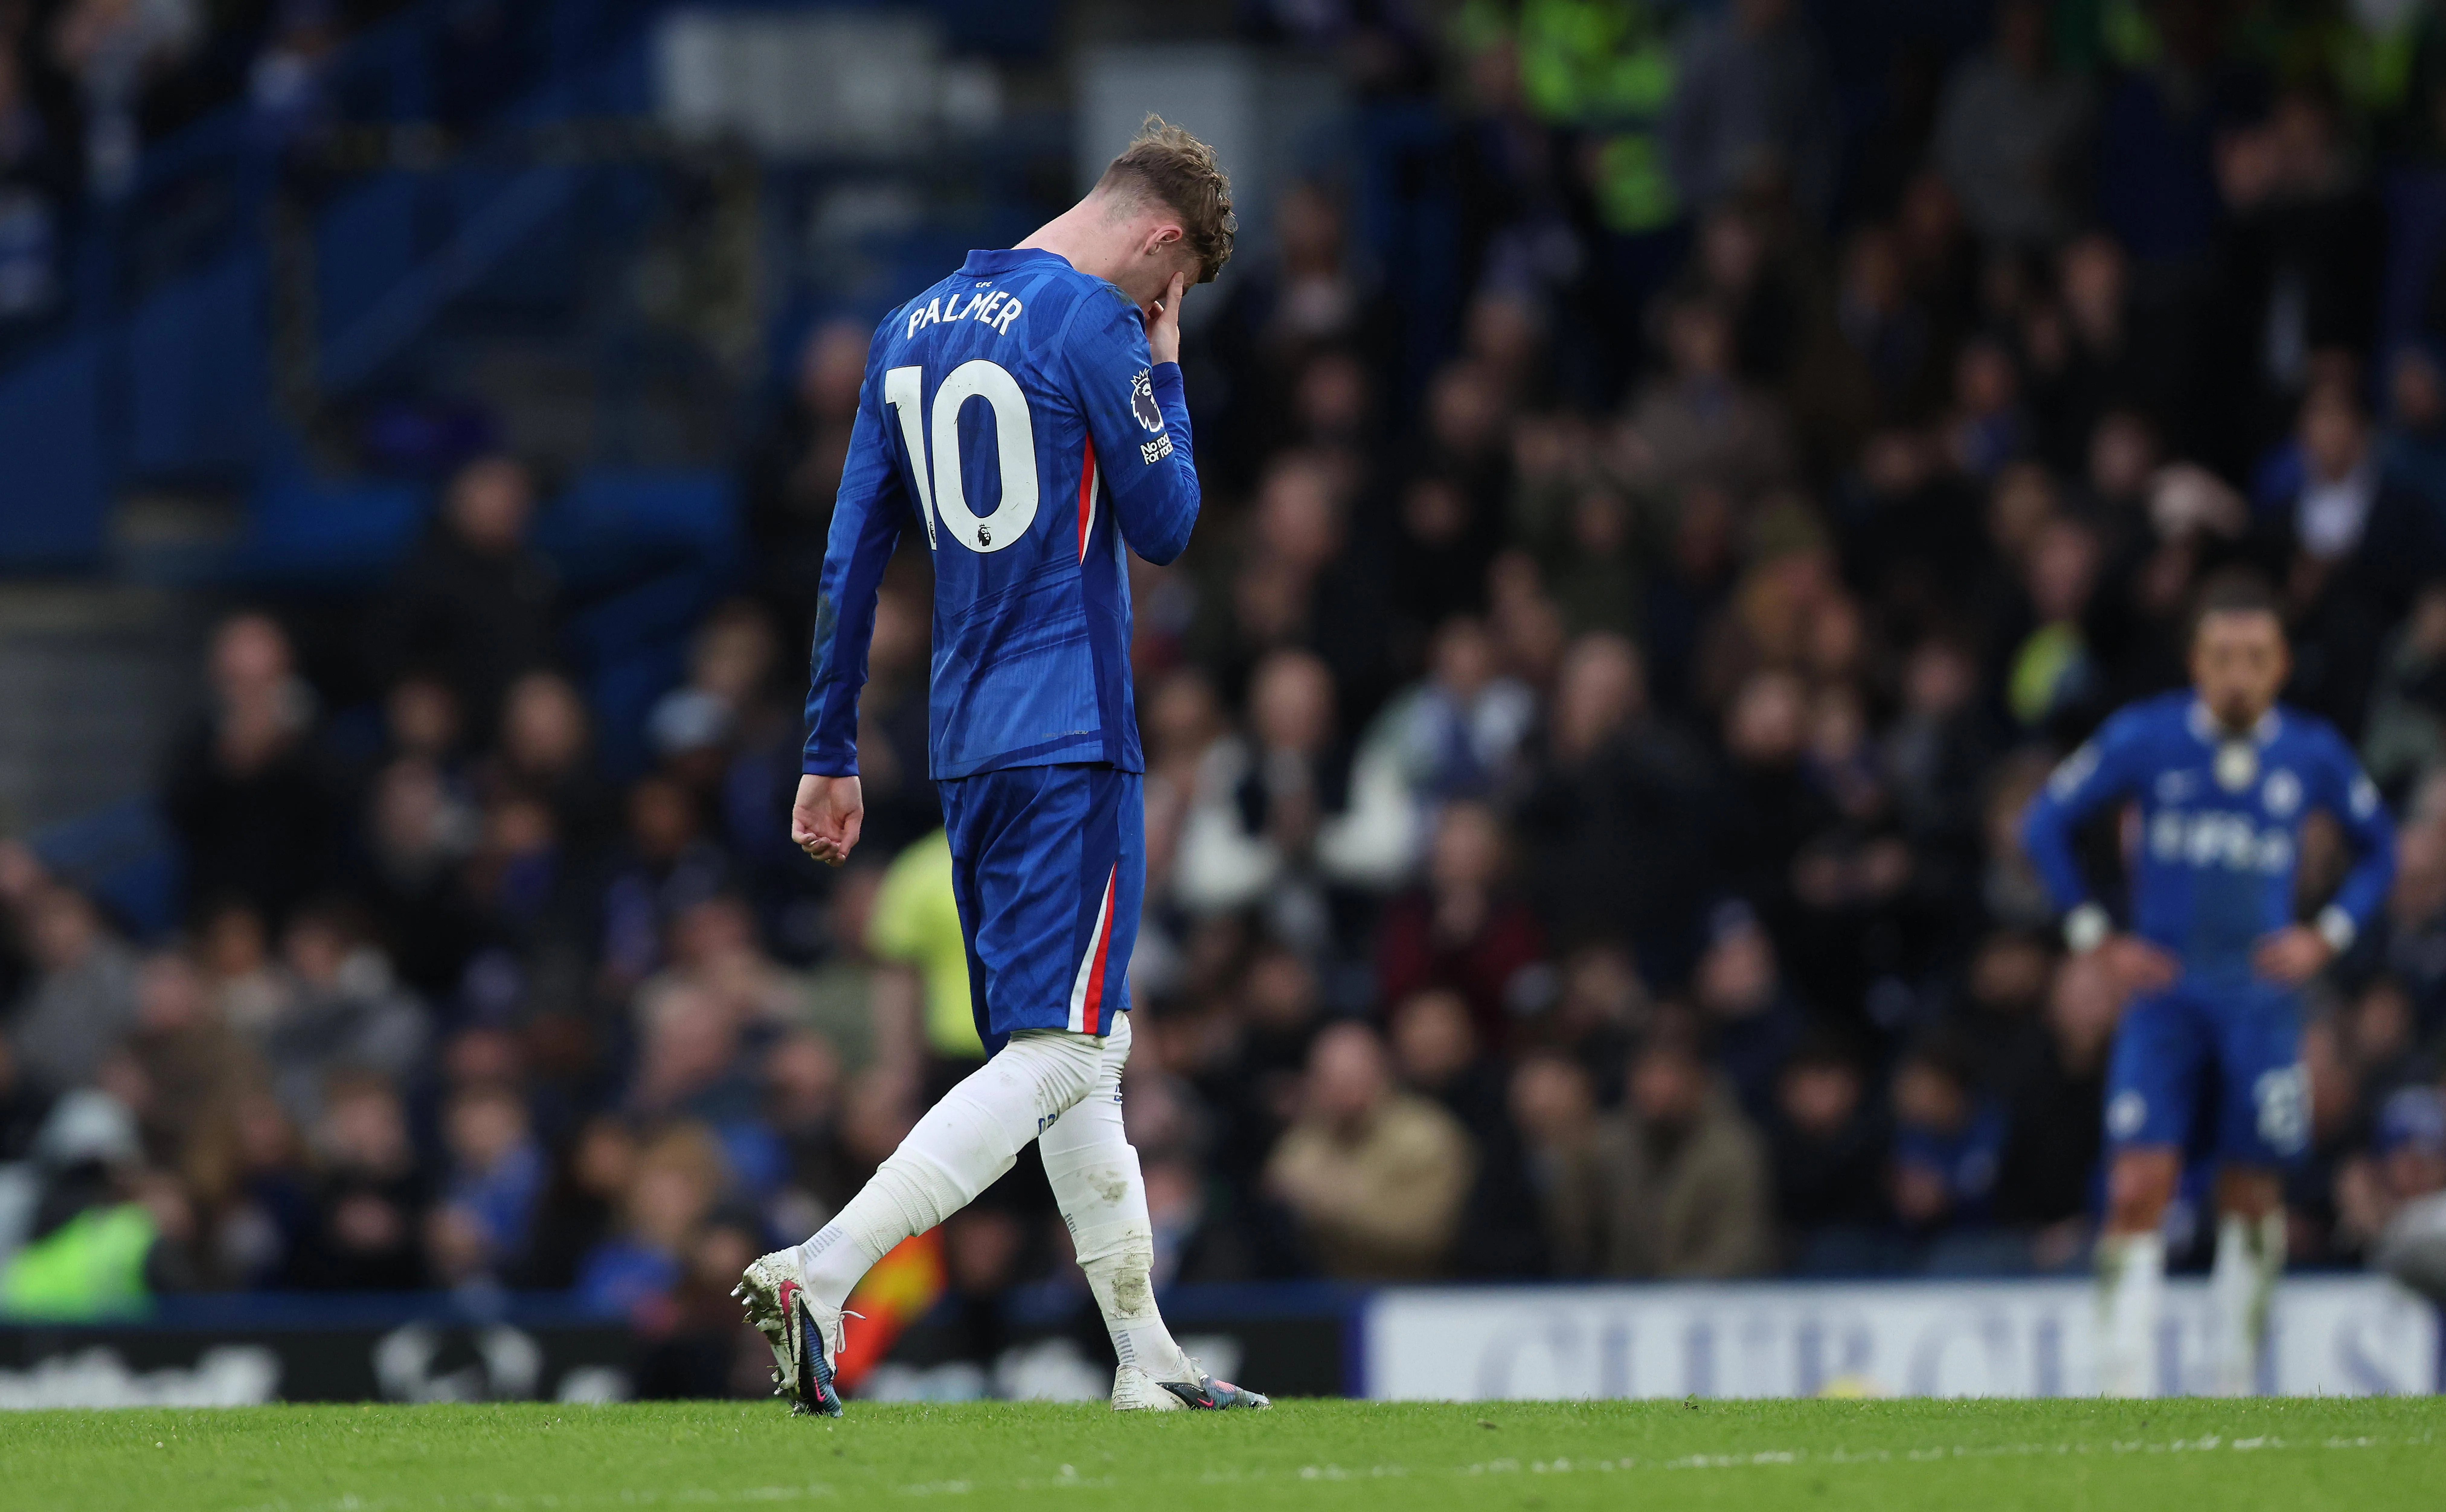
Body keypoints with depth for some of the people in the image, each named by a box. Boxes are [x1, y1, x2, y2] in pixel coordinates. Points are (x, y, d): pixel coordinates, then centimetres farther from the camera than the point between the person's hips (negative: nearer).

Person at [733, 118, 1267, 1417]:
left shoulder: (911, 331, 13)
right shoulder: (1093, 323, -10)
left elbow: (853, 554, 13)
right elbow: (1165, 525, -4)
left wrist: (829, 753, 16)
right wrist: (1163, 373, 9)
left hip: (968, 748, 9)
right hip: (1074, 744, -8)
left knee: (1077, 1058, 14)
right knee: (1057, 1053, -10)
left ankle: (1145, 1358, 16)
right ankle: (820, 1276, -24)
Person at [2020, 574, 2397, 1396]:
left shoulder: (2312, 753, 0)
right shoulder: (2145, 737, -4)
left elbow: (2378, 845, 16)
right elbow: (2044, 823, 6)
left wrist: (2327, 936, 2)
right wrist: (2095, 936, -1)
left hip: (2261, 999, 2)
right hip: (2164, 991, -1)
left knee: (2254, 1199, 5)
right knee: (2138, 1191, -13)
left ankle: (2235, 1386, 18)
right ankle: (2122, 1392, -13)